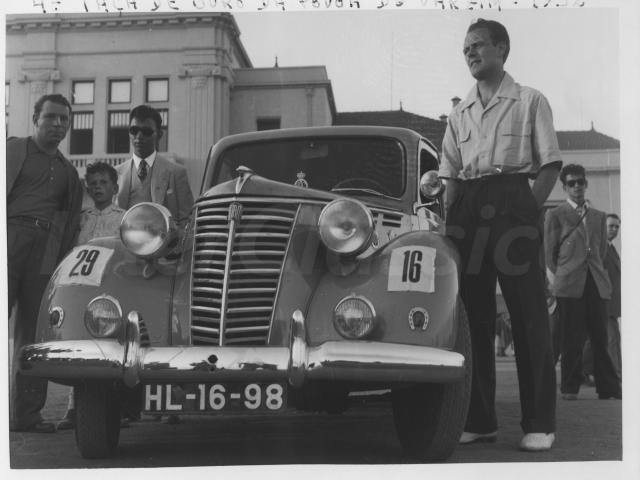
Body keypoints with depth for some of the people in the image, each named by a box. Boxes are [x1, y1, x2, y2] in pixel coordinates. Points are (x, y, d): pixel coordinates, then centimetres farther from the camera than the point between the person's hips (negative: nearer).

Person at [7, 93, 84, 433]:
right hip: (11, 238, -4)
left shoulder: (69, 172, 23)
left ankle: (26, 414, 7)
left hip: (46, 253, 4)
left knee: (33, 334, 4)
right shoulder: (13, 149, 12)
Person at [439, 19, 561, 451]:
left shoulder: (530, 101, 6)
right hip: (468, 208, 5)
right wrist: (451, 219, 5)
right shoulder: (460, 113, 19)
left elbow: (550, 164, 1)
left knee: (528, 314, -6)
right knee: (474, 313, 4)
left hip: (512, 201, -5)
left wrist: (530, 210, -10)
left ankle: (540, 423, -2)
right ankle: (480, 420, 10)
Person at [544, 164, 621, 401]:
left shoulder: (599, 216, 19)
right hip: (570, 284, -3)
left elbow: (601, 251, 21)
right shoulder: (555, 215, 6)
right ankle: (570, 388, 4)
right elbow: (549, 253, 5)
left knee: (600, 338, 2)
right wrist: (563, 277, 3)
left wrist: (597, 273, 12)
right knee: (572, 340, -3)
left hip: (597, 283, 3)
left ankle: (608, 388, 5)